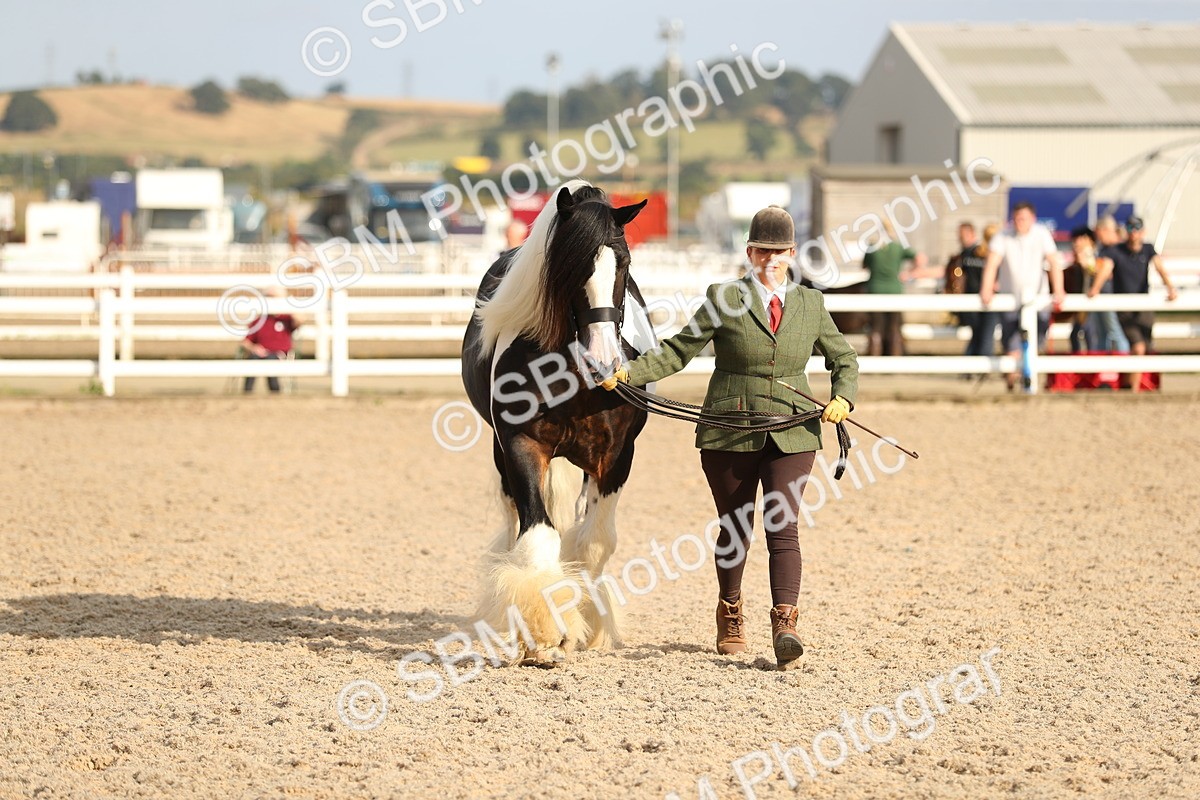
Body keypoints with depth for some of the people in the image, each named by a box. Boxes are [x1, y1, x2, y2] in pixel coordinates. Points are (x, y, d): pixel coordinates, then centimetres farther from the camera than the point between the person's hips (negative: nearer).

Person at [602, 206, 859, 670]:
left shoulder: (811, 304, 7)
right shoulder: (724, 300, -1)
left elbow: (843, 360, 17)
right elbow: (678, 352, 0)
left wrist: (843, 398, -2)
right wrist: (628, 373, -13)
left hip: (792, 435, 1)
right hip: (730, 434, -1)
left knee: (783, 527, -11)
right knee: (734, 528, 9)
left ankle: (784, 626, -19)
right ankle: (730, 618, 28)